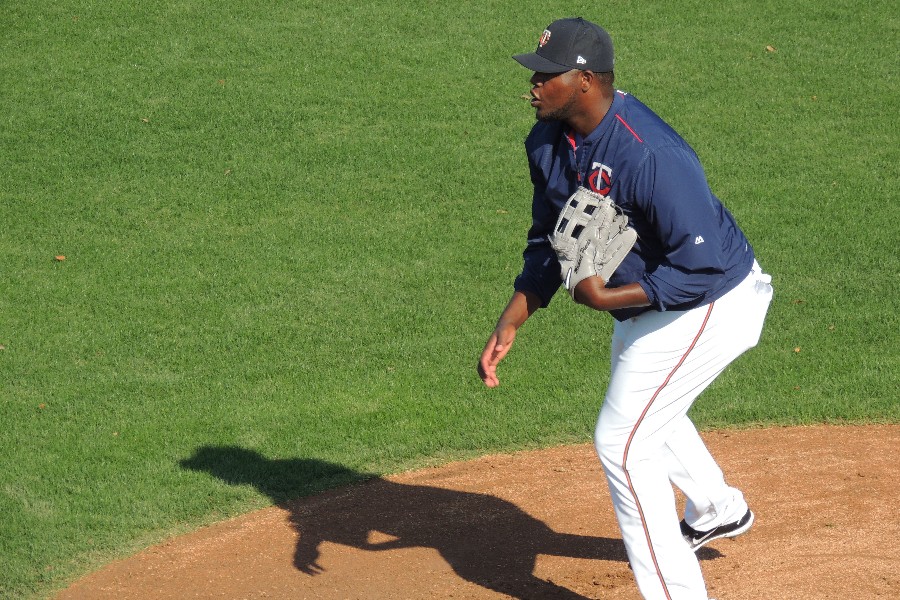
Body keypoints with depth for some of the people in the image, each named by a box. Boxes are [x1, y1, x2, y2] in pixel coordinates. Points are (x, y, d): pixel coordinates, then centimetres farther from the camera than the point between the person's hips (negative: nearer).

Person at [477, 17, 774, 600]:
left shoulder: (650, 156, -36)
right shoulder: (548, 141, -8)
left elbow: (702, 270, -34)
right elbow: (548, 243, 3)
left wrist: (605, 298, -30)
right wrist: (510, 323, -7)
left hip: (710, 305, -10)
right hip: (646, 301, 10)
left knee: (622, 441, -10)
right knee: (640, 405, 31)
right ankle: (717, 509, 58)